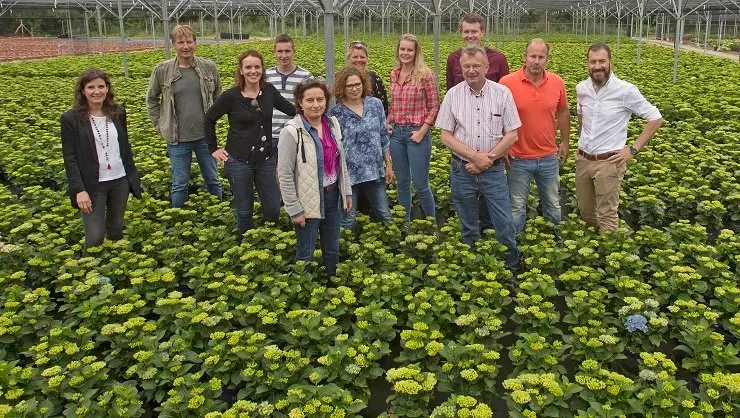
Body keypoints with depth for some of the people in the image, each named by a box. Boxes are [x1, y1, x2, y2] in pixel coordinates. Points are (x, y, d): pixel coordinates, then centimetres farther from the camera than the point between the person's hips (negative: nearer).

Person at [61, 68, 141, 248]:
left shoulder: (118, 112, 3)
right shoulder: (70, 118, -8)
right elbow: (69, 158, -9)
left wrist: (134, 177, 11)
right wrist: (79, 190, -15)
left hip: (120, 180, 4)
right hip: (92, 184, -4)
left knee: (116, 228, 16)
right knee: (95, 236, -4)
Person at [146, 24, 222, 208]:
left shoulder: (208, 67, -3)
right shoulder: (162, 71, -6)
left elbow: (218, 96, 12)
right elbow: (151, 100, 8)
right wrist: (160, 125, 4)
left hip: (205, 136, 1)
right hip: (178, 139, -1)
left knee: (213, 180, 14)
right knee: (179, 184, 10)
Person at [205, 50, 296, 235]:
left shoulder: (269, 90, -2)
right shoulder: (231, 96, -11)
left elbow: (292, 110, 8)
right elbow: (209, 119, 2)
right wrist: (213, 149, 0)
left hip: (266, 159, 3)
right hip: (239, 161, -3)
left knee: (273, 208, 9)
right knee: (244, 210, 9)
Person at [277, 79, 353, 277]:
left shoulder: (333, 123, 0)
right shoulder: (292, 132, -18)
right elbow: (285, 175, -16)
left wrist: (347, 192, 12)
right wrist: (294, 209, -16)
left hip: (333, 197, 6)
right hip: (308, 202, -6)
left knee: (332, 250, 20)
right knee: (306, 254, 8)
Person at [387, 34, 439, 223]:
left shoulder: (425, 74, -9)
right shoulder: (394, 74, 7)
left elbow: (434, 107, -8)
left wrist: (422, 132, -14)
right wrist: (388, 123, 5)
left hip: (417, 133, -5)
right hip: (396, 133, 5)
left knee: (420, 184, -1)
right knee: (402, 182, 14)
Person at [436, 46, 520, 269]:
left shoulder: (502, 93, -2)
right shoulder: (453, 95, 0)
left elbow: (512, 135, -1)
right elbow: (446, 136, -2)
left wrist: (487, 159, -11)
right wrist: (475, 156, -14)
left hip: (493, 170, -1)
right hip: (462, 170, 1)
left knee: (505, 224, 0)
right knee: (468, 228, 12)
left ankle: (512, 267, 16)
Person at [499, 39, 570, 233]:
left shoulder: (557, 82, -3)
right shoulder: (507, 82, -13)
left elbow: (563, 112, 12)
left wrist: (565, 142, 13)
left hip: (549, 157, 3)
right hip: (518, 158, -3)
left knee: (554, 206, 17)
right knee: (517, 208, 10)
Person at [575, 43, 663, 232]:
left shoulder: (625, 90, -14)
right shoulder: (581, 88, 2)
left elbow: (656, 118, -8)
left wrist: (633, 149, -11)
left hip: (608, 162, -5)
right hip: (582, 159, 5)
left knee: (607, 216, 0)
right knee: (584, 210, 16)